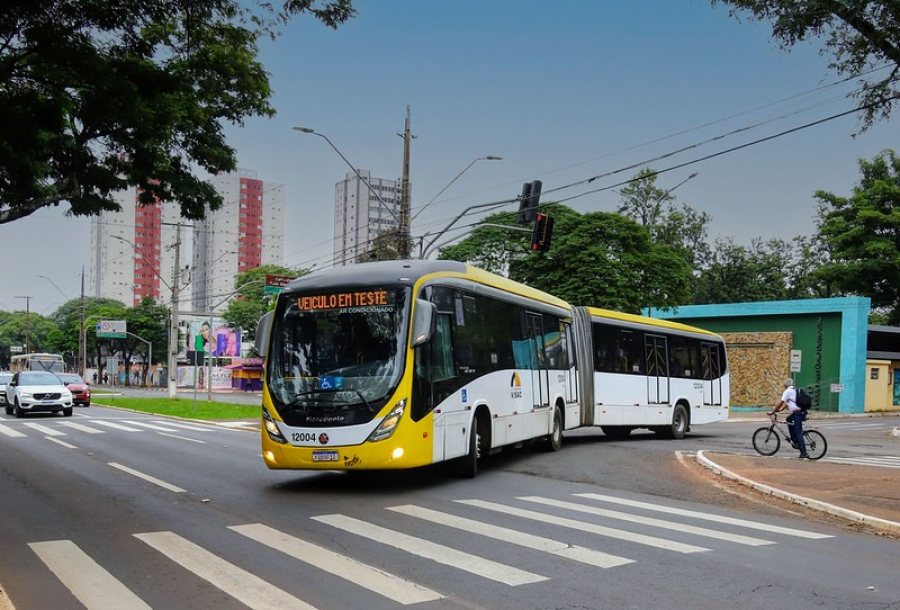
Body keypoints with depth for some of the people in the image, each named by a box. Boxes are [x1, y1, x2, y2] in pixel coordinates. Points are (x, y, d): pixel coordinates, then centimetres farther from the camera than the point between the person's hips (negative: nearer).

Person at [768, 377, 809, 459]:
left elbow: (781, 403, -7)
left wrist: (772, 412, 1)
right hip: (802, 412, 9)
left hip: (797, 413, -9)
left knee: (798, 433, -7)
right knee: (788, 419, 29)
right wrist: (781, 409, 33)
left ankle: (804, 454, -10)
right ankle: (794, 440, 25)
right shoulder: (795, 391, 20)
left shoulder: (787, 391, -5)